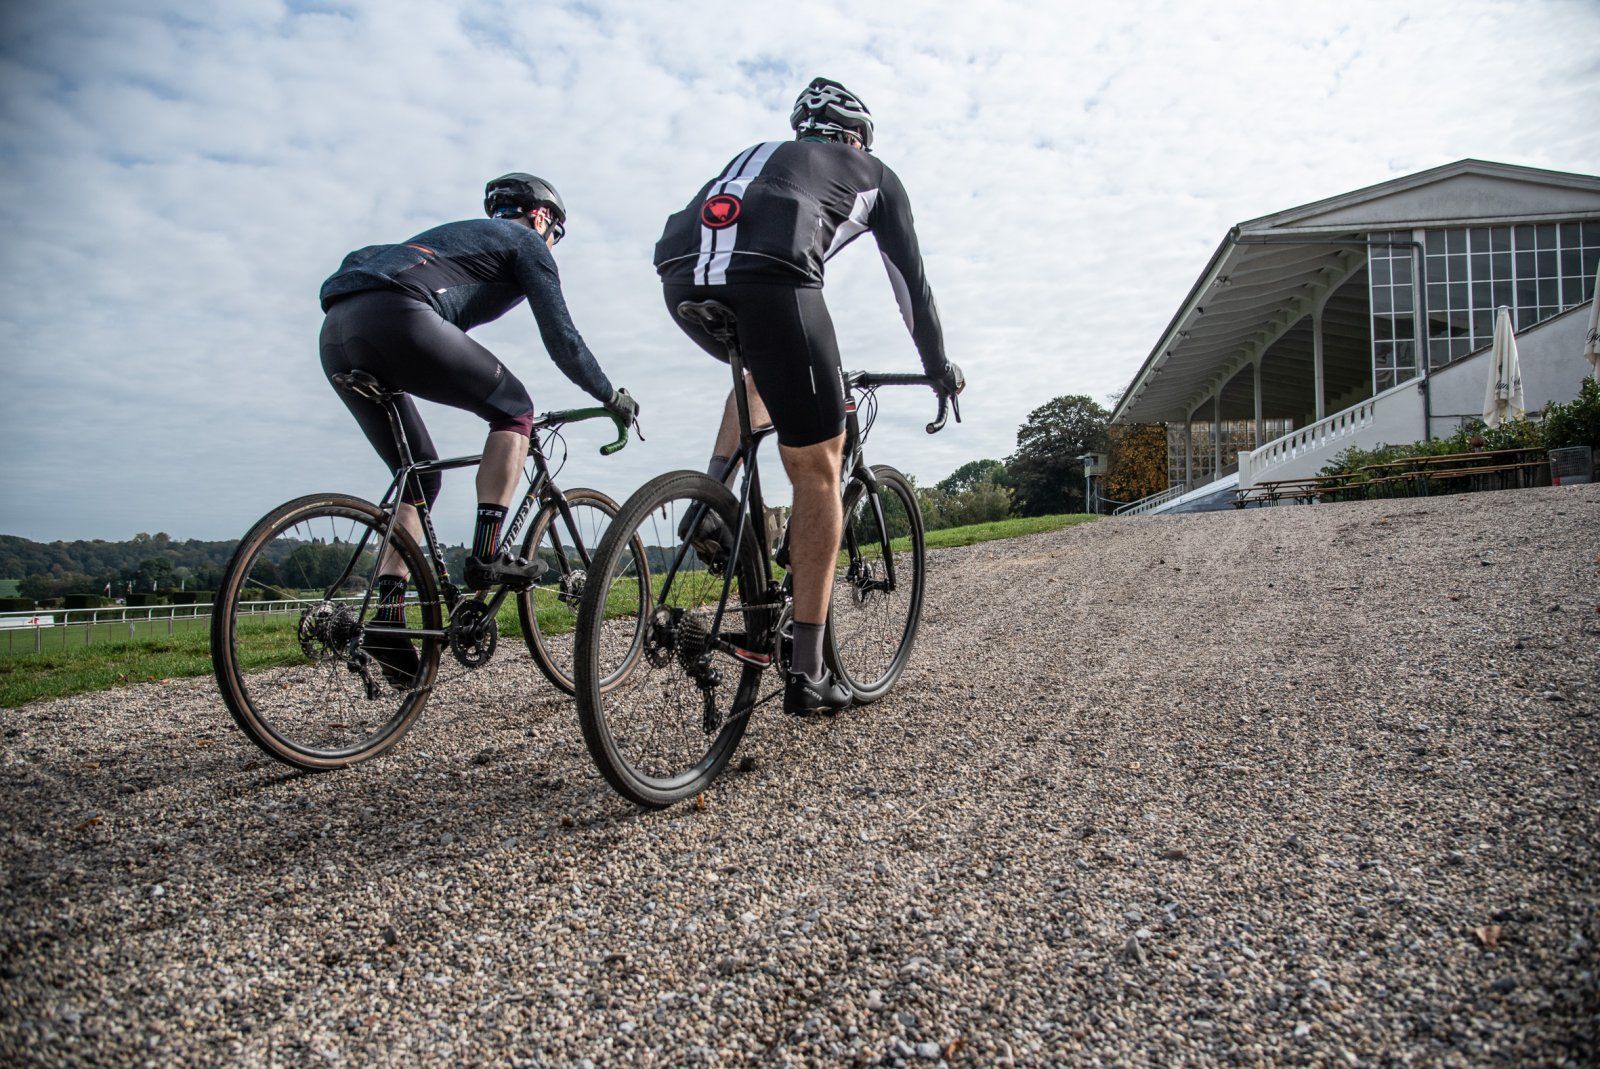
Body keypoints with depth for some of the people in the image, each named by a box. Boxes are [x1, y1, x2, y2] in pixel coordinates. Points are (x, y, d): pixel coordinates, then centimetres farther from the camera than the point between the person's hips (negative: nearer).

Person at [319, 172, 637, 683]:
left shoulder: (462, 235, 39)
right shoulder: (526, 242, 16)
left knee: (419, 477, 15)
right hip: (394, 317, -8)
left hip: (336, 334, 8)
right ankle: (486, 555, -4)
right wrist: (610, 396, 23)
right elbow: (561, 338, 9)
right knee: (515, 407, 7)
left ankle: (387, 618, 7)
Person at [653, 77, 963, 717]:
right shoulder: (875, 176, 30)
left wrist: (797, 369, 57)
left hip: (680, 273, 6)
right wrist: (939, 367, 45)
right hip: (768, 276, -5)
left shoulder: (761, 154, 42)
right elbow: (910, 280, 31)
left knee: (760, 366, 38)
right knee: (817, 471, 4)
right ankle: (807, 673, 5)